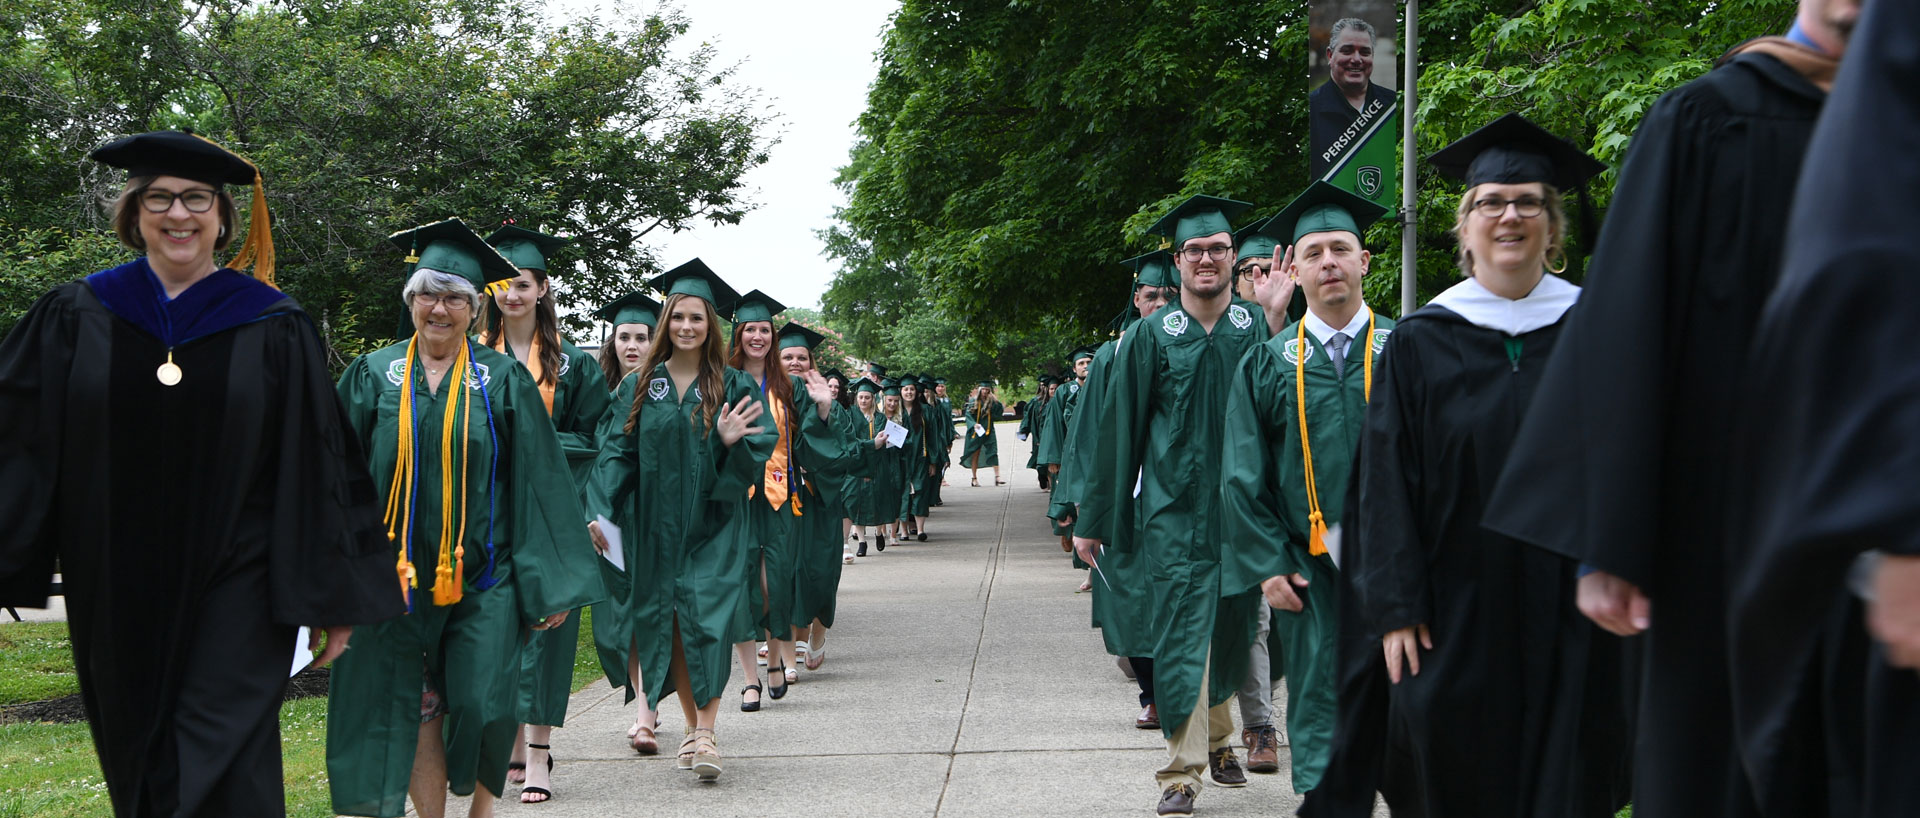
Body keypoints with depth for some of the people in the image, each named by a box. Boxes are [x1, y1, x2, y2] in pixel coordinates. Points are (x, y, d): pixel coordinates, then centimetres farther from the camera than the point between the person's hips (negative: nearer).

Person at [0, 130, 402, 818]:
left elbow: (317, 471, 0)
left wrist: (331, 597, -2)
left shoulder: (275, 329, 0)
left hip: (235, 595, -2)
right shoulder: (74, 320, 5)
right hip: (117, 599, 3)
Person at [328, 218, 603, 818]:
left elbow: (538, 483, 1)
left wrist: (551, 583, -4)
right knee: (413, 712, 2)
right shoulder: (373, 376, 6)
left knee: (481, 707, -4)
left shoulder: (503, 381, 2)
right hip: (395, 578, 1)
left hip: (480, 577, -1)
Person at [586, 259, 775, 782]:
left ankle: (705, 733, -11)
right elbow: (616, 451, 1)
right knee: (666, 624, 5)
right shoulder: (640, 386, 6)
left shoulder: (733, 387, 1)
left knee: (706, 620, -13)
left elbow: (760, 451, -3)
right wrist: (601, 511, -12)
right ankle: (692, 726, 18)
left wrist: (731, 442, -25)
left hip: (710, 526, -2)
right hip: (654, 527, 2)